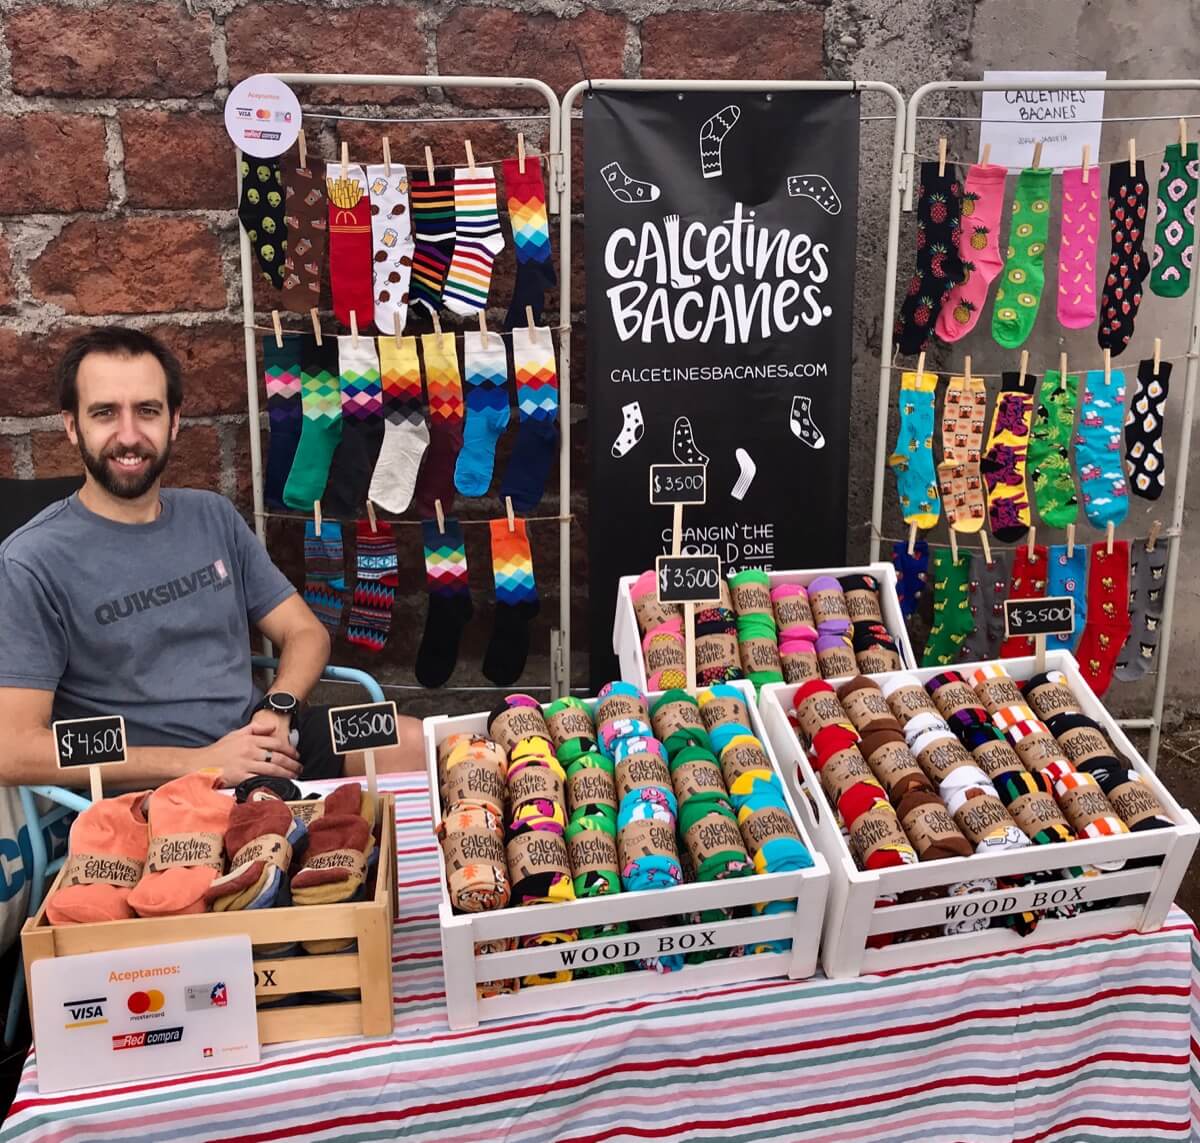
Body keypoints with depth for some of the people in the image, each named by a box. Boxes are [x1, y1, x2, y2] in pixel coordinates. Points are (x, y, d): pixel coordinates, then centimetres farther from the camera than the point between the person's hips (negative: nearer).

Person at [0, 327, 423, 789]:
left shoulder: (213, 516, 11)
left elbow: (305, 632, 14)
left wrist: (278, 709, -9)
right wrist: (197, 762, -18)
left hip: (262, 747, 6)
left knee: (419, 747, -16)